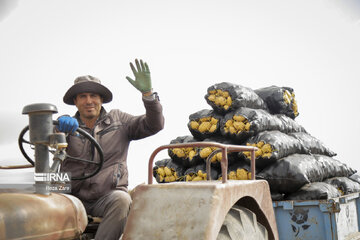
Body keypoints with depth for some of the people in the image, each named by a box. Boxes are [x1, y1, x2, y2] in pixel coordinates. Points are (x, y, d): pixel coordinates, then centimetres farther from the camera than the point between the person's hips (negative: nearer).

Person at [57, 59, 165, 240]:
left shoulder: (118, 120, 11)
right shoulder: (69, 126, 9)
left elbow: (154, 125, 3)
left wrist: (147, 93, -12)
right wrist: (59, 124, -30)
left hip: (108, 196, 0)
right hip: (75, 197, 0)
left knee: (121, 199, -34)